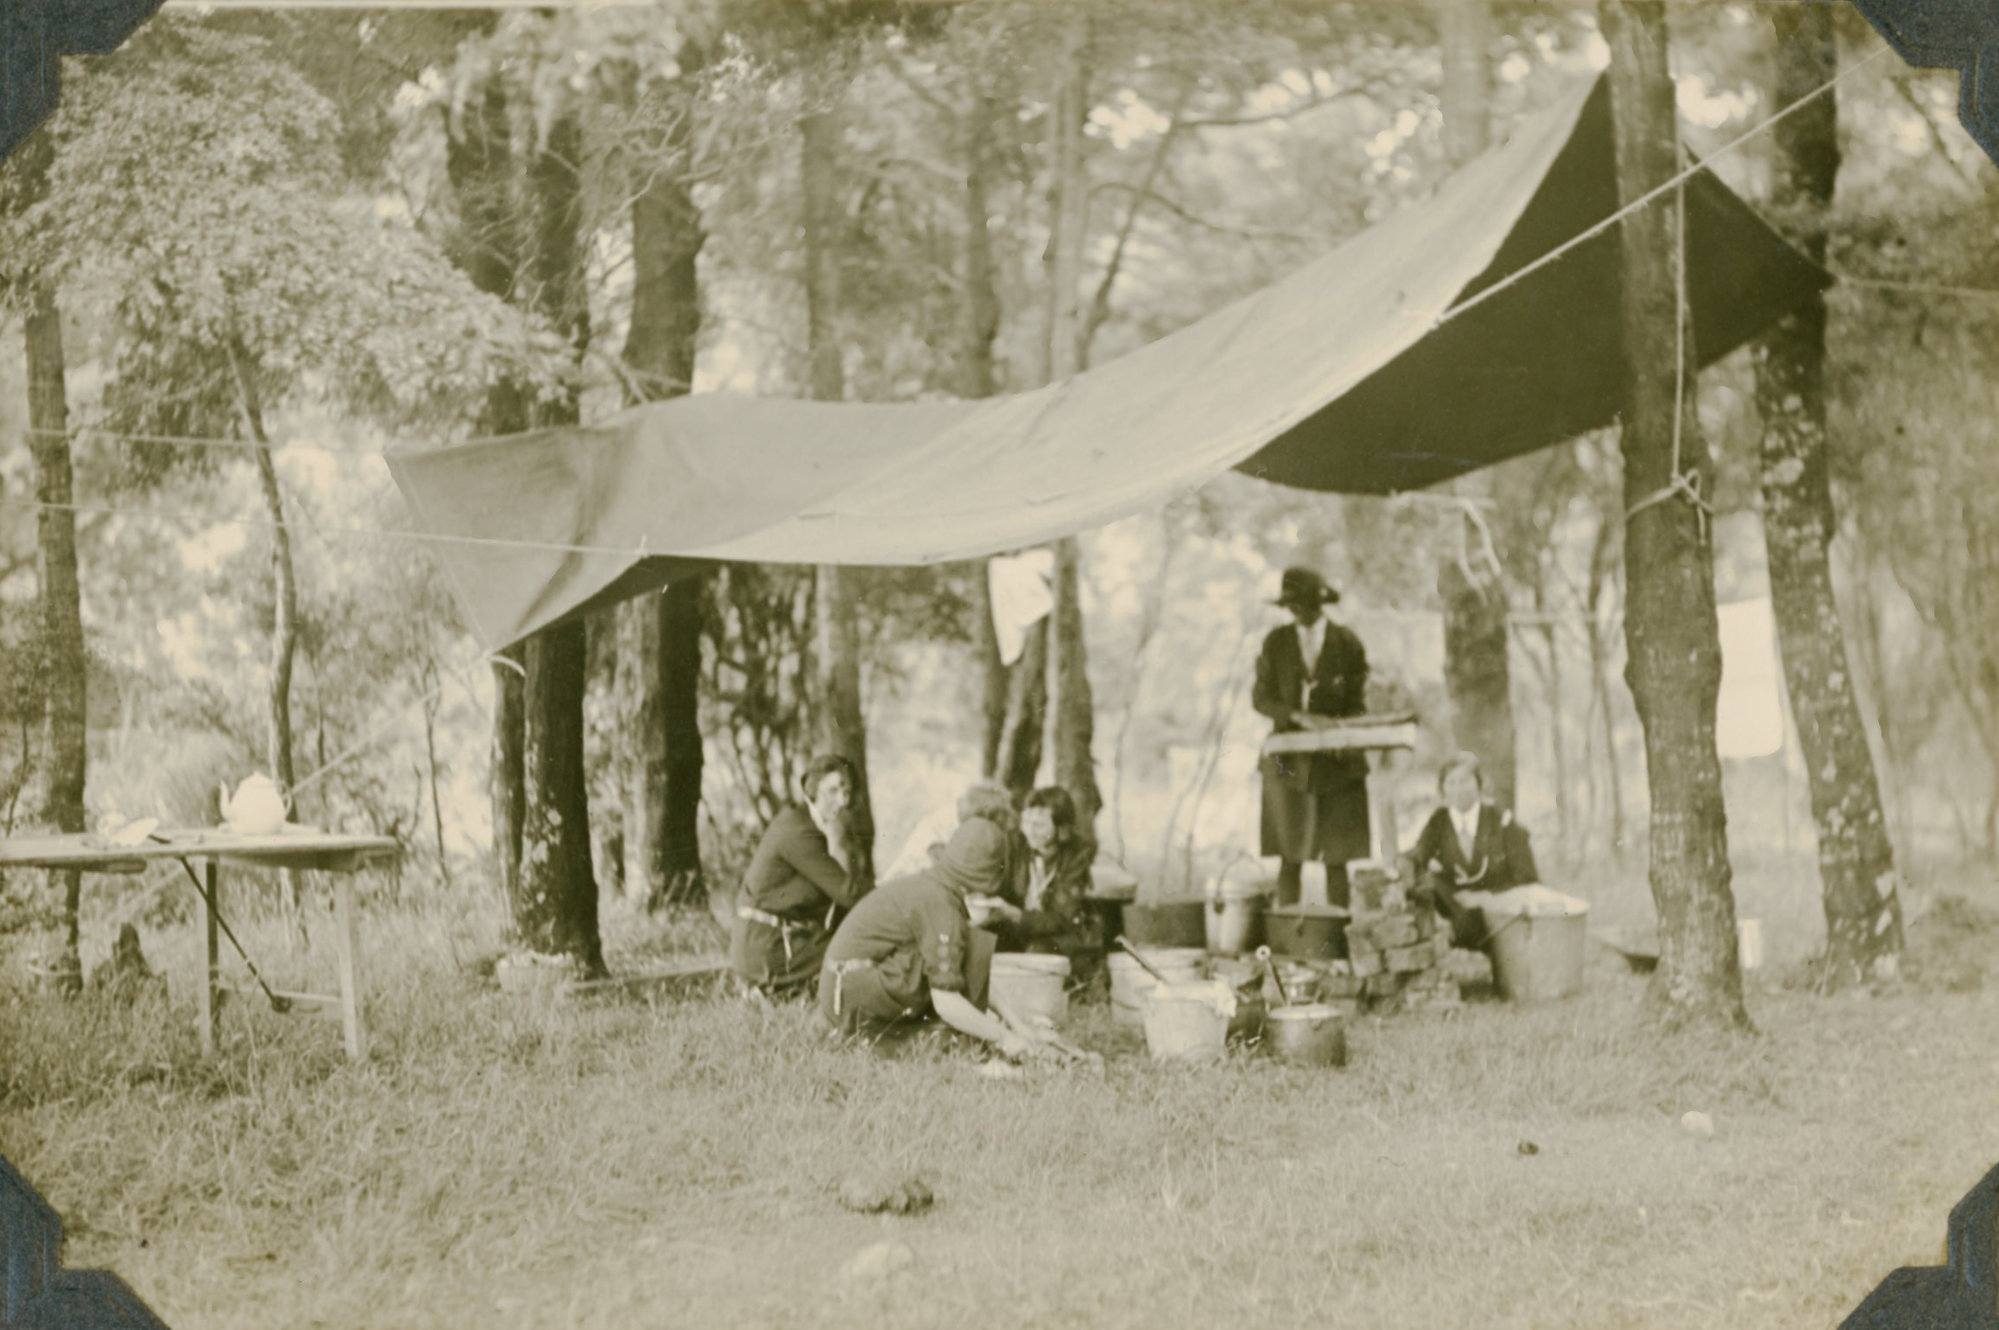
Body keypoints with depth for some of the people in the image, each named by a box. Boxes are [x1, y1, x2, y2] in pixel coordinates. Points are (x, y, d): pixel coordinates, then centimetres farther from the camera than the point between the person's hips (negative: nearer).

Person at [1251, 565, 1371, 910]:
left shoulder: (1347, 643, 1)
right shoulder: (1276, 642, 3)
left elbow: (1358, 703, 3)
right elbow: (1261, 698, 2)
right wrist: (1299, 717, -16)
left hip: (1337, 763, 0)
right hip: (1289, 761, 0)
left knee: (1336, 859, 0)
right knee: (1291, 858, -2)